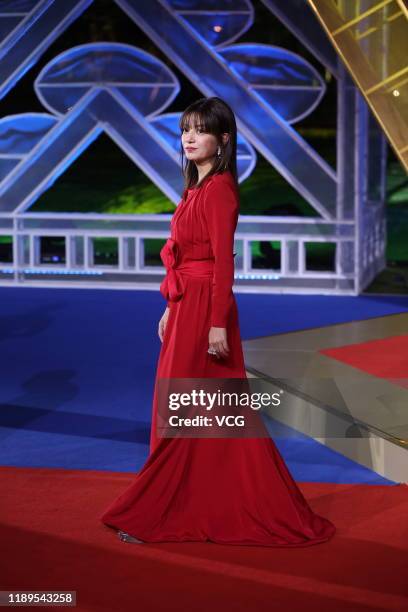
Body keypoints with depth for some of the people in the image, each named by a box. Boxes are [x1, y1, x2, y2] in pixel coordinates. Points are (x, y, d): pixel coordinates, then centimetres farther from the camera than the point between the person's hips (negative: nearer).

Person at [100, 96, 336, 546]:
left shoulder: (219, 189, -13)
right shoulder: (198, 187, 15)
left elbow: (223, 261, -18)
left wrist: (217, 323, -21)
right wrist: (171, 309, 19)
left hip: (204, 307, -10)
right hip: (186, 306, 10)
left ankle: (151, 517, 3)